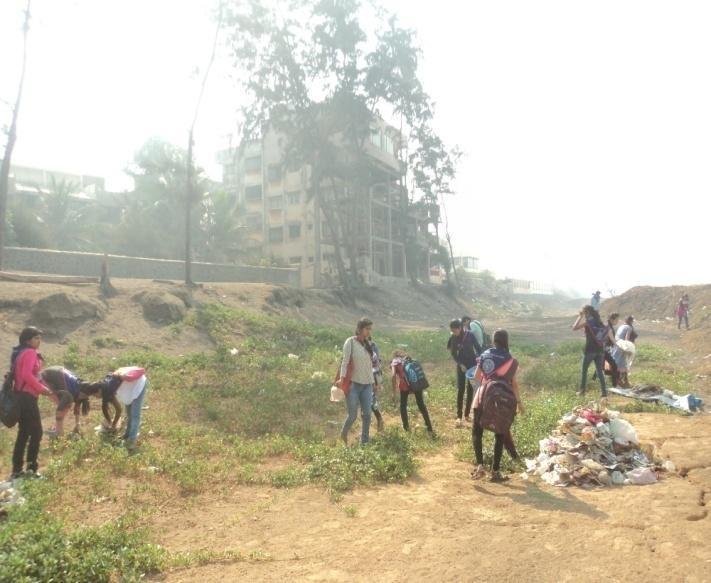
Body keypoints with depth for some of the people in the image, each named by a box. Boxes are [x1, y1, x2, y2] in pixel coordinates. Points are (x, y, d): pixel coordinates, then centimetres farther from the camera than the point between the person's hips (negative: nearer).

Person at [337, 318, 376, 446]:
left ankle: (364, 442, 14)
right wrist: (342, 379, -16)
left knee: (367, 414, 2)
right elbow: (345, 362, -10)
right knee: (353, 415, -2)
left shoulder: (367, 344, 10)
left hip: (367, 384, 5)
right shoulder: (350, 342, -7)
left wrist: (372, 381, 14)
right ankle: (343, 435, 26)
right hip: (353, 384, -5)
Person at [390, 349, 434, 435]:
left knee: (403, 405, 19)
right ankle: (430, 429, 6)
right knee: (421, 405, 10)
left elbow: (394, 376, -3)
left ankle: (406, 426, 26)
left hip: (405, 385, -4)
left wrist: (394, 391, 1)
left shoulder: (395, 362, 13)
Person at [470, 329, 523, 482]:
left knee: (477, 432, 10)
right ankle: (495, 471, 10)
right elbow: (513, 383, -2)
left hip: (483, 396, 2)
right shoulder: (510, 360, -3)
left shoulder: (485, 355, 5)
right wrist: (519, 402, 9)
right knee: (500, 434, 9)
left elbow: (476, 376, 5)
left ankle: (480, 466, -7)